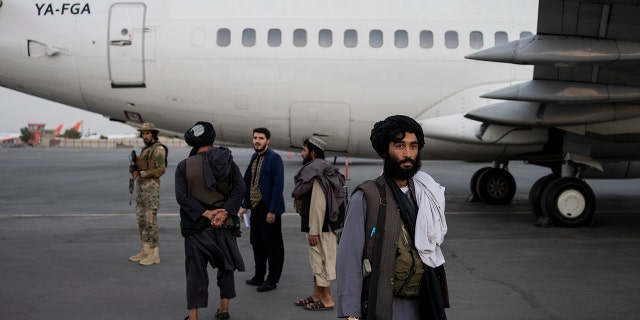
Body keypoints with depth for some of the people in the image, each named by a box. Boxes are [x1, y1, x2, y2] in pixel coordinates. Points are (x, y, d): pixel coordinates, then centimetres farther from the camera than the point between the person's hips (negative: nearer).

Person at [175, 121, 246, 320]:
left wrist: (206, 213, -15)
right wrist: (223, 212, -15)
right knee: (226, 267, 18)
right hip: (224, 225, 2)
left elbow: (182, 196, -14)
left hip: (196, 226, -2)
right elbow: (239, 189, -11)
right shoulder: (226, 161, -1)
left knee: (195, 270, 3)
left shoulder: (184, 166, -4)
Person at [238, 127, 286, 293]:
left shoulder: (274, 158, -14)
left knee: (272, 245, 2)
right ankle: (259, 277, 29)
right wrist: (244, 205, 12)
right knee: (256, 242, 16)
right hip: (256, 207, 8)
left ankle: (272, 280, 11)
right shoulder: (254, 157, 11)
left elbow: (278, 186, -18)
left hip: (269, 209, -8)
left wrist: (272, 211, -21)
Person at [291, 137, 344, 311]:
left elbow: (318, 205, -24)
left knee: (320, 261, -2)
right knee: (316, 261, 17)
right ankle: (317, 295, 28)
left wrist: (314, 231, -24)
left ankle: (327, 299, 7)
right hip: (317, 227, 10)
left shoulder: (316, 174, -19)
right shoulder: (315, 171, 14)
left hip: (320, 227, -10)